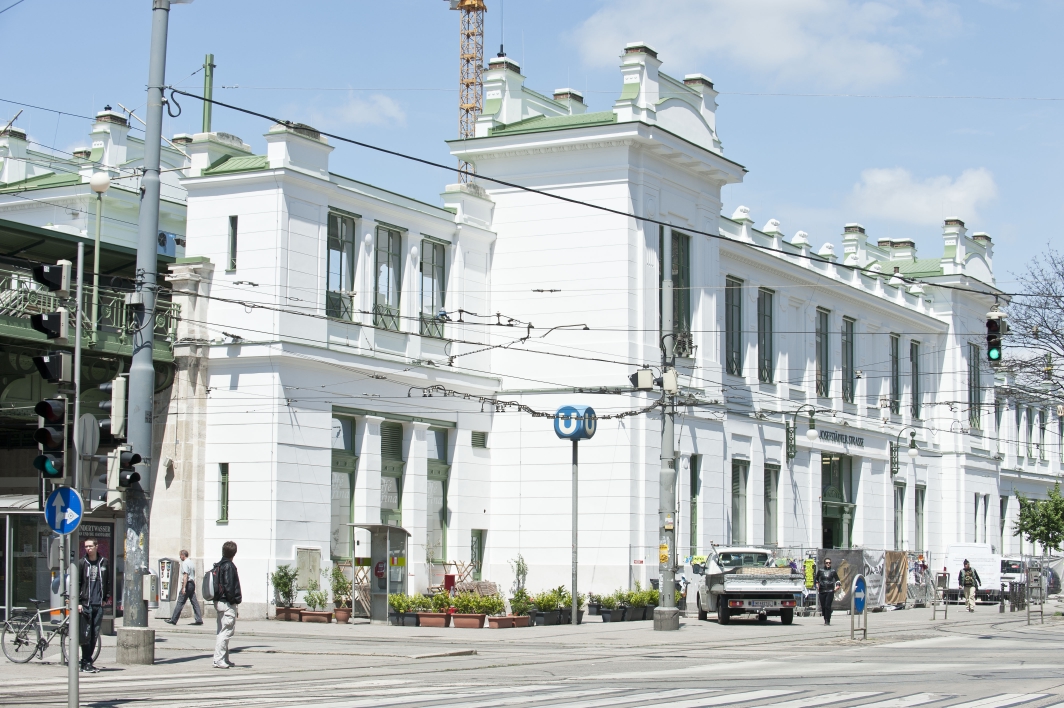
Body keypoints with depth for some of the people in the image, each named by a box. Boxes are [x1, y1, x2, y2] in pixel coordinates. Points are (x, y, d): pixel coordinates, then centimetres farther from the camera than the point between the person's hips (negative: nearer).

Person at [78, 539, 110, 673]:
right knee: (86, 634, -5)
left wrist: (106, 598, 9)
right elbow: (76, 584, -2)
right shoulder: (82, 563, -1)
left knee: (95, 634, 6)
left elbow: (108, 581, 15)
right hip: (85, 604, -3)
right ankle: (86, 663, 0)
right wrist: (78, 602, -8)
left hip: (99, 605, 3)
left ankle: (88, 661, 14)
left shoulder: (104, 562, 8)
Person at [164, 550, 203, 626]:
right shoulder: (192, 563, 17)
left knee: (180, 603, -4)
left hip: (187, 583, -9)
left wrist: (183, 588, -22)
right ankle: (199, 619, 0)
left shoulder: (185, 563, -11)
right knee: (194, 602, 5)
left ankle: (173, 620, -1)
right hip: (192, 583, 9)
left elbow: (185, 576, -19)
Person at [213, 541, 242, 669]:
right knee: (226, 632, -8)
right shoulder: (229, 566, -13)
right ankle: (219, 660, -11)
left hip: (218, 601, 10)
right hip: (227, 604, -10)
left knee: (222, 632, 14)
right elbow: (228, 586, -20)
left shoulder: (218, 565, 14)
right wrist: (233, 601, -12)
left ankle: (225, 660, 20)